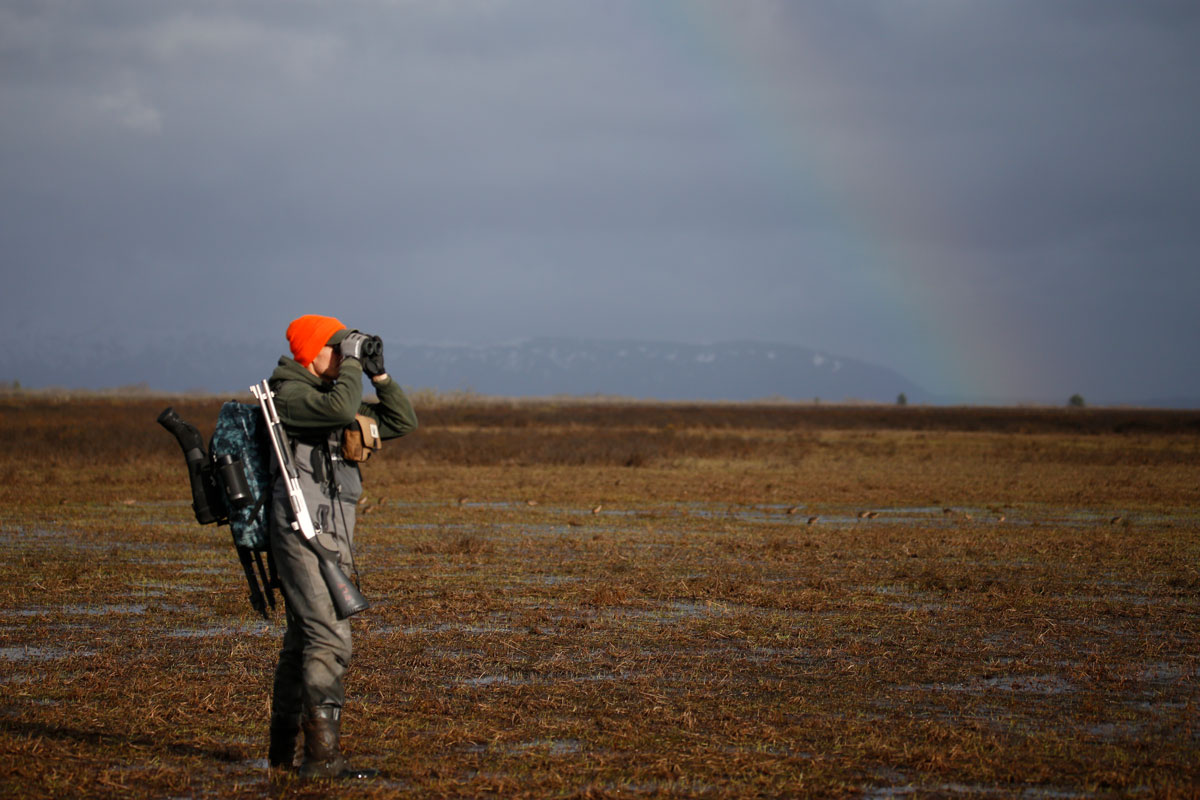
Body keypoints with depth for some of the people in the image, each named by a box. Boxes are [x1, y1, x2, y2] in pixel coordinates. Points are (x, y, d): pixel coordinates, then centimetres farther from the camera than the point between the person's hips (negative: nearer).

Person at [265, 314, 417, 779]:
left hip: (332, 539, 10)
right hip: (304, 535, -10)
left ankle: (282, 752, 22)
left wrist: (378, 376, 7)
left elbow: (401, 423, 17)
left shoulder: (331, 397, 17)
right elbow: (340, 408, -29)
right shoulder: (290, 394, -9)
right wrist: (352, 362, -15)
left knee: (303, 642, 14)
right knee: (330, 640, -15)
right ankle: (322, 756, -17)